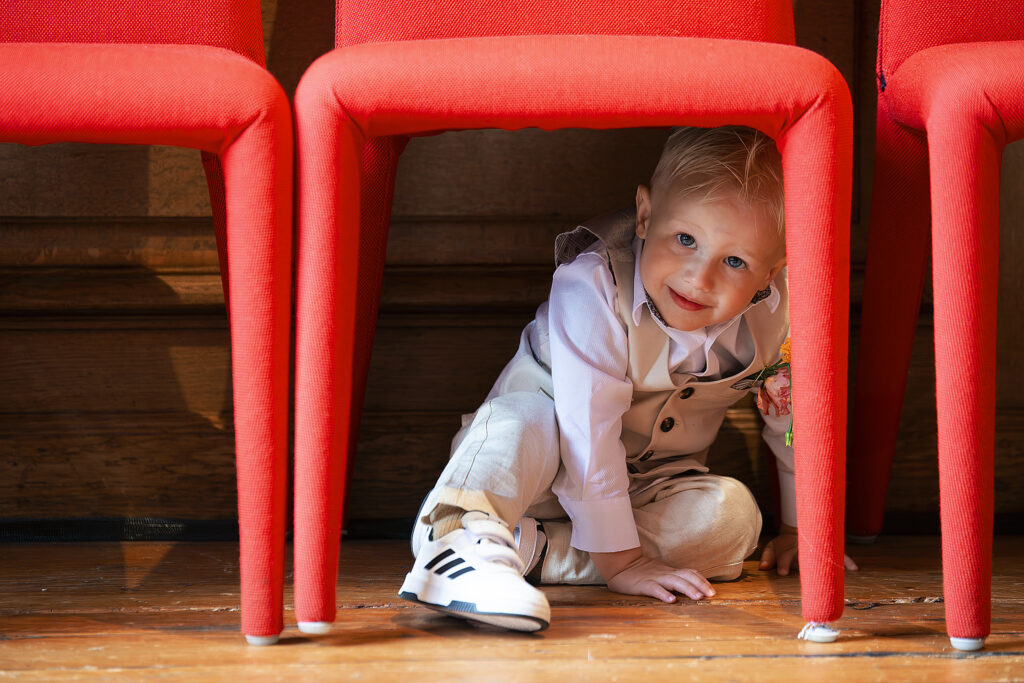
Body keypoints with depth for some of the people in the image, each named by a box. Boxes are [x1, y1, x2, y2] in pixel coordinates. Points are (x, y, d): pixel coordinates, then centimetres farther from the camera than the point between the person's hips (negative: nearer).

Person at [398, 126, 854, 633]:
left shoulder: (778, 313, -19)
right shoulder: (593, 288, -32)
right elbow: (589, 430, -34)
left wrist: (800, 529, 7)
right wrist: (619, 560, -35)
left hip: (649, 484, 4)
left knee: (732, 518, -26)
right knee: (524, 419, -35)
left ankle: (534, 549, -32)